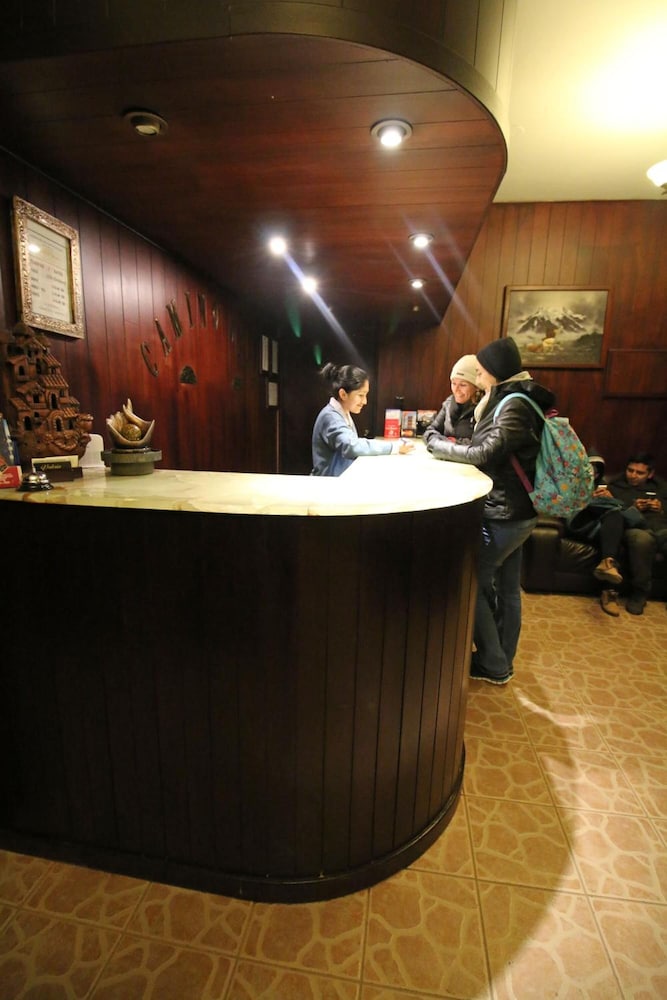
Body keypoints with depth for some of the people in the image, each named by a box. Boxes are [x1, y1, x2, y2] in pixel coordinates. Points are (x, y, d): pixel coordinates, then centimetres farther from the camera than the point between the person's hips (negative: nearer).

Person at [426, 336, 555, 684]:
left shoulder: (516, 406, -18)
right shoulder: (515, 401, 13)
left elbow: (484, 452, -25)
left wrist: (437, 445, -12)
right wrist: (451, 447, 2)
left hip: (505, 515, -10)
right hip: (515, 512, 10)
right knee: (507, 588, 16)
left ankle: (494, 665, 16)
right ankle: (501, 662, 30)